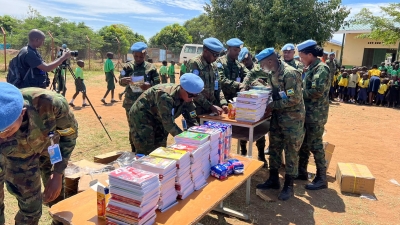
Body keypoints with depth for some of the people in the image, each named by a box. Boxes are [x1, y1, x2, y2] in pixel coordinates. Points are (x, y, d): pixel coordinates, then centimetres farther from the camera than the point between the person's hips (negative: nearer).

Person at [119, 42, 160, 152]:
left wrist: (149, 86, -24)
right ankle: (134, 152, 26)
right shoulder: (128, 67, 3)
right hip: (131, 104, 1)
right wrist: (124, 80, -26)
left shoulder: (151, 67, -1)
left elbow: (157, 84, -2)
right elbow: (120, 82, -1)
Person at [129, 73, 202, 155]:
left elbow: (192, 120, -6)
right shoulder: (165, 96, -36)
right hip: (141, 117, -7)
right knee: (146, 153, -7)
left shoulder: (187, 99, -12)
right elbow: (169, 124, -35)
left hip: (158, 119, 8)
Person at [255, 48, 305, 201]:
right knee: (274, 148, 13)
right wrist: (268, 105, -2)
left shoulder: (290, 73, -21)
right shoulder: (272, 73, 5)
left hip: (293, 118, -8)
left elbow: (294, 99, -25)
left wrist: (272, 106, -20)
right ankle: (273, 180, 27)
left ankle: (288, 186, 15)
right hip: (277, 116, 8)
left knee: (291, 152, 2)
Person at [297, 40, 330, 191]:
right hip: (307, 113, 9)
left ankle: (321, 179, 12)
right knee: (304, 144, 16)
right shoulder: (312, 68, 13)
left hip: (316, 115, -9)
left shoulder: (321, 68, -16)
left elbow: (317, 91, -25)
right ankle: (302, 172, 29)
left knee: (315, 146, -1)